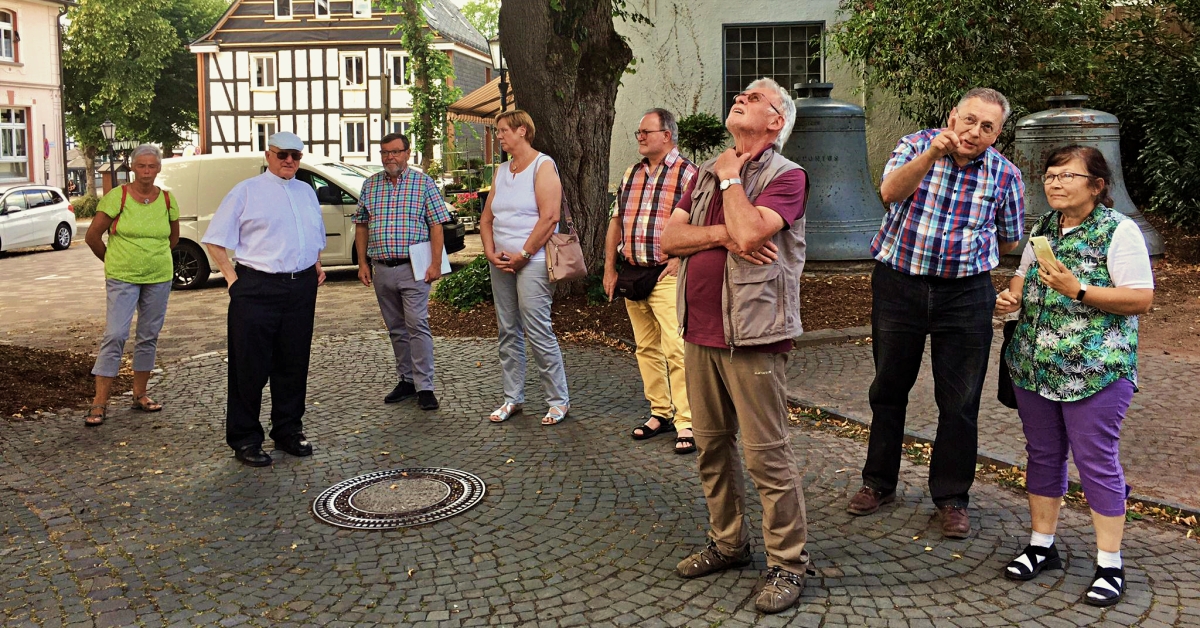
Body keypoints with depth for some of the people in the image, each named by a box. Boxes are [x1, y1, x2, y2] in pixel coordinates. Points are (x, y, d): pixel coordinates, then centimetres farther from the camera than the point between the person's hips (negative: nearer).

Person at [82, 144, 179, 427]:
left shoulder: (167, 200, 3)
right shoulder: (117, 197, -7)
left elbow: (173, 238, 19)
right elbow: (92, 236, -2)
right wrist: (113, 261, 8)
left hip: (159, 278, 4)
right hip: (122, 279, -4)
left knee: (149, 337, 9)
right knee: (115, 335, -9)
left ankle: (140, 394, 22)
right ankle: (100, 403, -4)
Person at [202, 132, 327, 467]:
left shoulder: (307, 192, 16)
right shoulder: (247, 191, -1)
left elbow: (317, 235, 30)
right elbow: (215, 240, -1)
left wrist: (317, 264, 14)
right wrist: (232, 277, -8)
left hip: (302, 288, 5)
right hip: (258, 288, -5)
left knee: (294, 364, 11)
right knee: (250, 366, -1)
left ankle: (288, 431, 24)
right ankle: (245, 440, 10)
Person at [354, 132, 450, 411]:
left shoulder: (423, 183, 0)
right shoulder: (370, 185, 11)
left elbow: (436, 226, -3)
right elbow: (361, 225, 15)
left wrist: (436, 264, -10)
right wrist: (362, 262, 8)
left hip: (413, 269, -5)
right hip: (382, 270, 5)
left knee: (417, 326, -8)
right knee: (396, 329, 12)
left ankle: (424, 386, -5)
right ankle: (406, 380, 23)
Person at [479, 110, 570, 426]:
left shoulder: (543, 166, -5)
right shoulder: (501, 171, 17)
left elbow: (550, 216, -15)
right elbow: (486, 218, 17)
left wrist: (523, 254, -15)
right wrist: (491, 253, 1)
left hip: (532, 262, -7)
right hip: (501, 263, 8)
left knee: (538, 331, -9)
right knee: (508, 332, 10)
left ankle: (559, 400, 1)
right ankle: (512, 398, 19)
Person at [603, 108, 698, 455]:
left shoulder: (687, 173, -5)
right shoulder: (631, 175, 17)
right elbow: (616, 222, 19)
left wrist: (678, 259, -19)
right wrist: (610, 268, 13)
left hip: (666, 274, -7)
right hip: (632, 273, 7)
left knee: (676, 348, -11)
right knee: (646, 348, 11)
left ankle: (686, 422, -6)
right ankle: (661, 413, 20)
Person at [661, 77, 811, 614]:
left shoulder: (786, 176, -6)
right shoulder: (705, 173, 15)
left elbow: (749, 231, -23)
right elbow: (670, 238, 4)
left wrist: (730, 176, -7)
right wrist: (722, 234, -13)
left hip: (751, 336, -7)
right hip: (699, 332, 7)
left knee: (767, 455, -3)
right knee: (712, 447, 15)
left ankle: (788, 564, 10)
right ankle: (727, 543, 30)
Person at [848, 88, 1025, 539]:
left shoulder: (1005, 175, 0)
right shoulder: (917, 145, -3)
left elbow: (1010, 240, 13)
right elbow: (890, 192, -24)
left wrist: (968, 251, 8)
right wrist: (932, 153, -34)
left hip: (964, 294, 0)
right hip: (897, 285, 0)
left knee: (960, 403, 5)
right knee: (888, 389, 12)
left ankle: (952, 497, 21)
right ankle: (879, 482, 29)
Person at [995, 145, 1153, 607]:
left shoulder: (1119, 231, -9)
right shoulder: (1044, 226, 11)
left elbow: (1141, 299, -14)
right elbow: (1024, 272, 23)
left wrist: (1078, 290, -22)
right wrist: (1012, 295, 1)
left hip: (1095, 370, -6)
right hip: (1033, 364, 6)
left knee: (1097, 460, 0)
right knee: (1042, 453, 14)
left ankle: (1110, 565, 13)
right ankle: (1042, 546, 28)